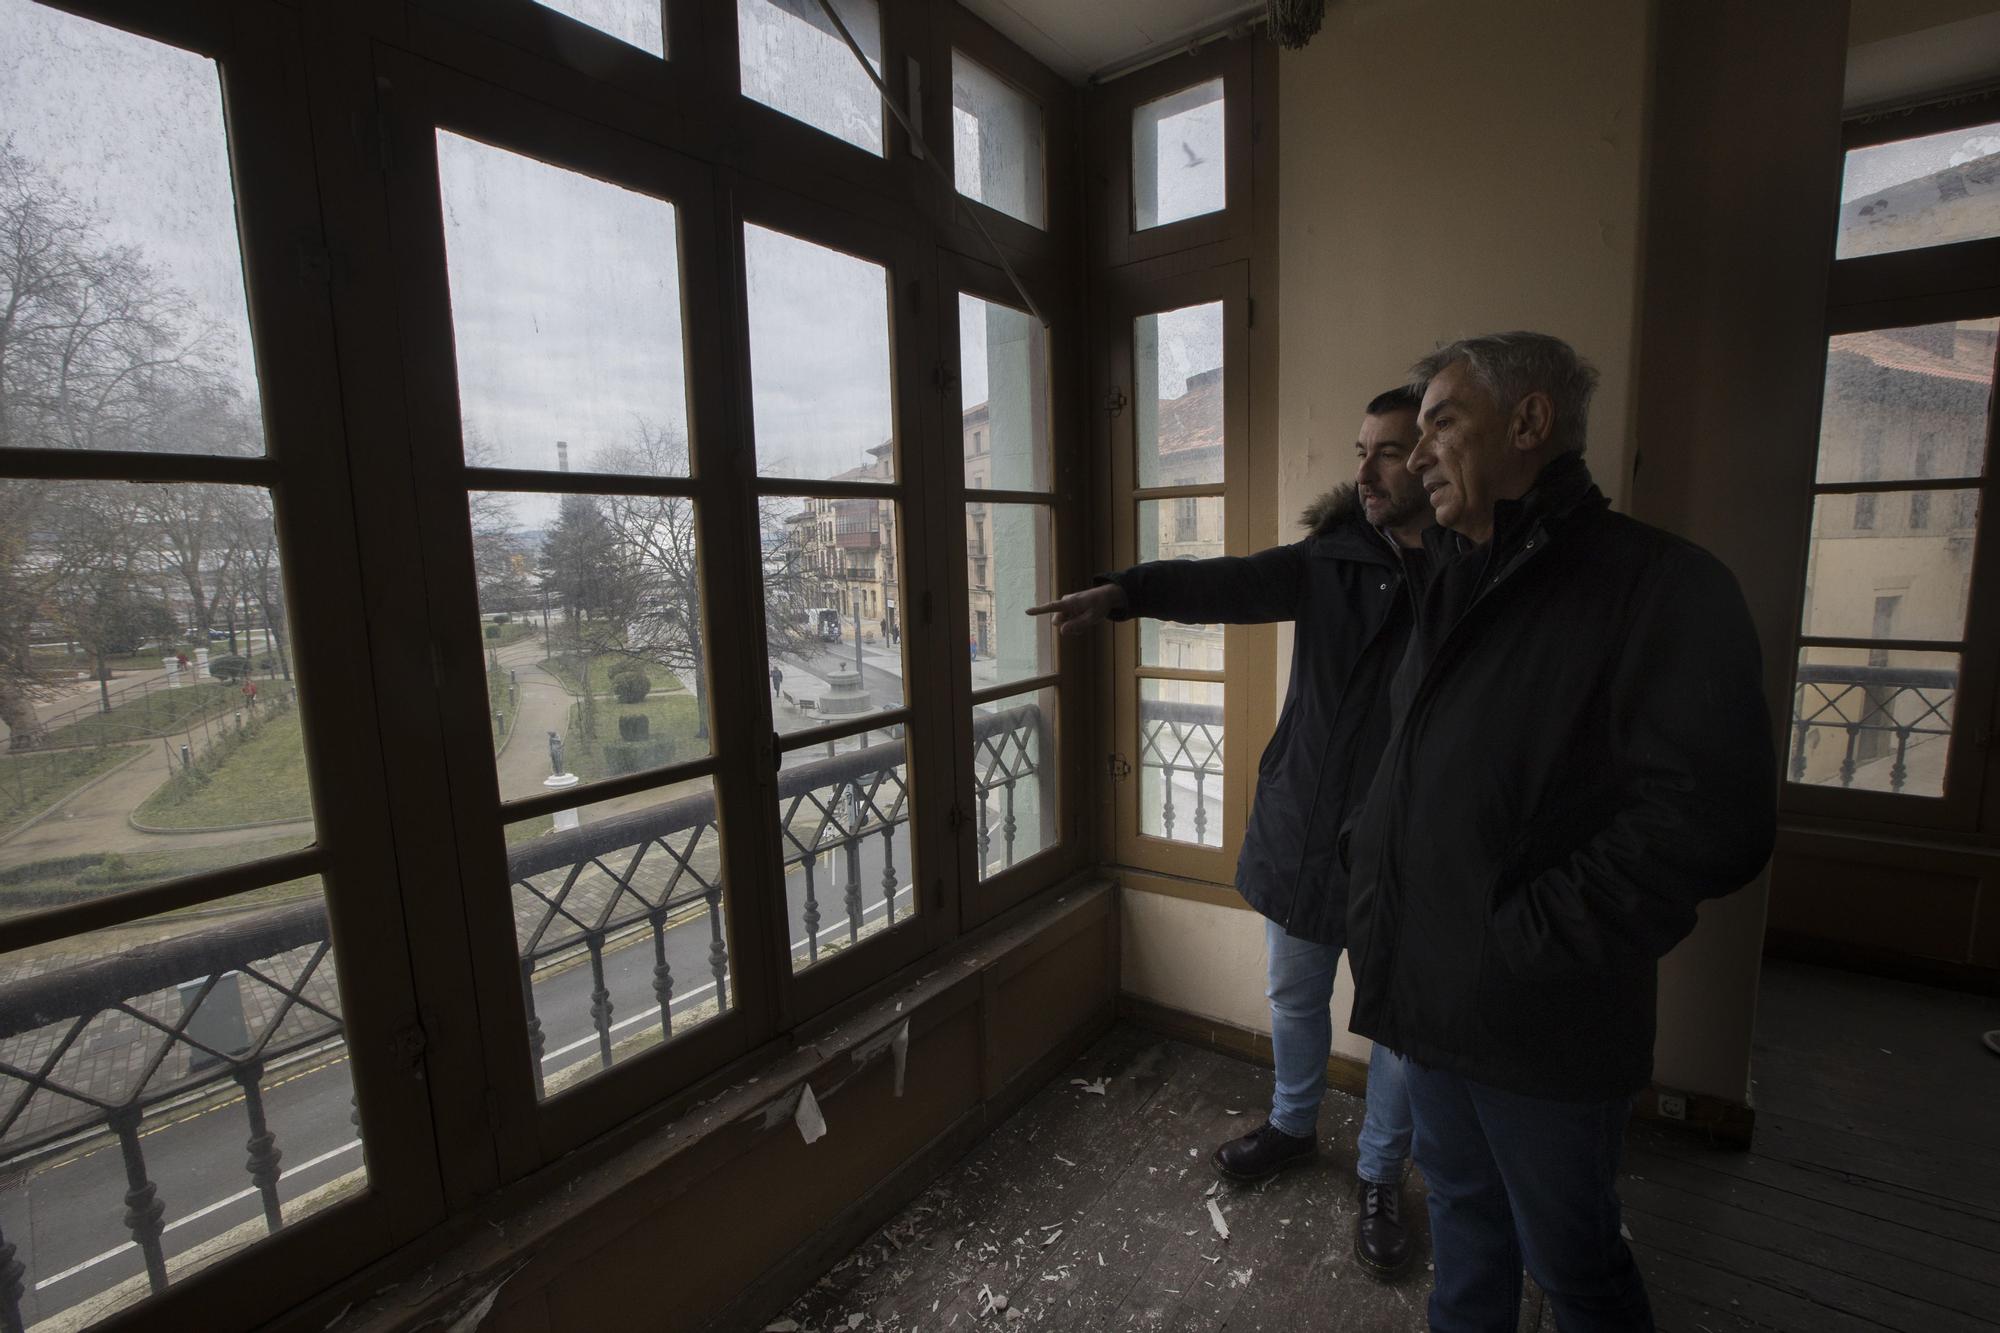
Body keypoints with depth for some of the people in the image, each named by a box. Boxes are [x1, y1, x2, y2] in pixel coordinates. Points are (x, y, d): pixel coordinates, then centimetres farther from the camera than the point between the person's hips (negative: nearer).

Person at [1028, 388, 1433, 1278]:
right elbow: (1232, 583, -18)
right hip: (1305, 827, 3)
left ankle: (1380, 1177, 40)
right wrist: (1121, 593, -34)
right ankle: (1292, 1124, 48)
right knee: (1293, 995, 21)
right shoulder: (1331, 556, -2)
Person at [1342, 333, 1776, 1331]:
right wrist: (1373, 891, 7)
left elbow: (1710, 822, -21)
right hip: (1427, 1003, 6)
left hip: (1543, 1032, -6)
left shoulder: (1659, 584, -13)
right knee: (1463, 1218, 25)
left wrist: (1526, 942, -19)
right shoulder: (1448, 590, 9)